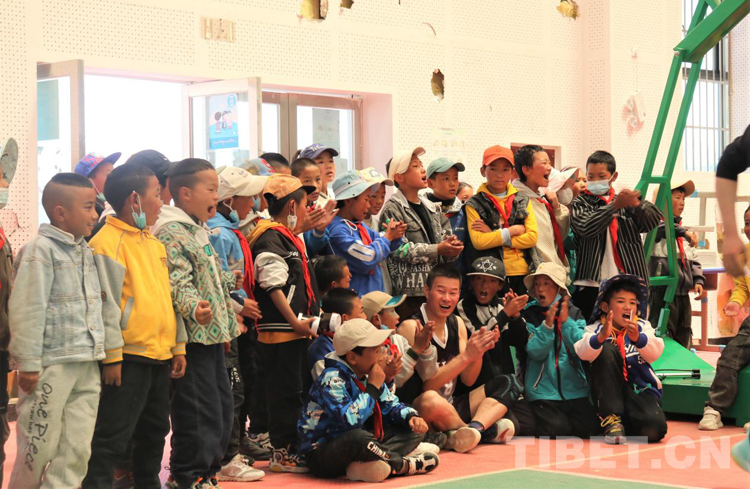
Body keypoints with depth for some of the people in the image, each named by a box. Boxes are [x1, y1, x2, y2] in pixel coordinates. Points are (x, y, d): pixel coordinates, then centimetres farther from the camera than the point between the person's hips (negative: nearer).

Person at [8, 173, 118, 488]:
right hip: (50, 365, -7)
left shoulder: (86, 251, 14)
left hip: (87, 365, 7)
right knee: (40, 445, -1)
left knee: (77, 449, 6)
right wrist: (28, 363, -16)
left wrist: (111, 347, 19)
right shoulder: (40, 250, -10)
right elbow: (27, 309, -14)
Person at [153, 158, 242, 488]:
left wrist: (229, 282, 41)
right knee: (200, 413, -7)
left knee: (222, 408, 16)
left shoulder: (198, 231, 16)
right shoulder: (172, 233, -15)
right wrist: (194, 306, -41)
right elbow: (177, 283, -26)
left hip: (211, 336, 10)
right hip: (192, 337, -10)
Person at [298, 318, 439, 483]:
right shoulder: (332, 380, -24)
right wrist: (373, 388, -26)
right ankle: (404, 465, -14)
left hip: (351, 448, 9)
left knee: (414, 430, 5)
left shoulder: (367, 375, 4)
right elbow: (350, 420, -38)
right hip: (321, 455, -9)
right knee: (357, 437, -42)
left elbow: (390, 405, 12)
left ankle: (366, 465, -20)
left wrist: (411, 416, -10)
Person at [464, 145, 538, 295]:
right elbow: (478, 241, -10)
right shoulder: (474, 204, 4)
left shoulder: (523, 201, 13)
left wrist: (494, 236, -6)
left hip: (523, 273, 3)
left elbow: (533, 237, 1)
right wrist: (514, 230, -7)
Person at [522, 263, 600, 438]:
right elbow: (535, 352, -11)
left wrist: (566, 321, -18)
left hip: (575, 389, 2)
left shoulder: (574, 313, 7)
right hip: (544, 390, -2)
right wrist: (547, 324, -24)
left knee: (589, 427, -15)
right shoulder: (529, 315, 1)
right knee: (556, 429, -21)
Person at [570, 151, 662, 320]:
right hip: (591, 283, -2)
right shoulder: (580, 203, 9)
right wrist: (615, 206, -21)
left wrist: (637, 204, -20)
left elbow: (653, 221, 1)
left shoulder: (626, 204, 17)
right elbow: (586, 228, -12)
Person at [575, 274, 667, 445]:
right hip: (607, 392, -1)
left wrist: (638, 338, -36)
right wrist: (600, 337, -43)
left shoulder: (642, 327, 7)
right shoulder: (596, 329, 2)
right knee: (607, 350, -26)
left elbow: (655, 353, -14)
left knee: (654, 429, -31)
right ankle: (611, 420, -21)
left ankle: (624, 423, 8)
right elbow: (583, 352, -21)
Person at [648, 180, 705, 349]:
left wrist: (698, 279, 5)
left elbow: (693, 260, 20)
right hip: (663, 290, -9)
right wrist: (685, 233, -42)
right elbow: (665, 228, -30)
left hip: (683, 292, 9)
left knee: (683, 336, 13)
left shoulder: (682, 233, 21)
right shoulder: (657, 224, -5)